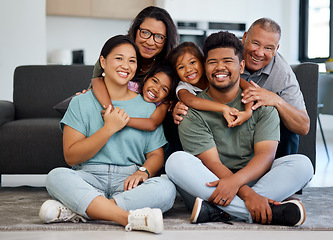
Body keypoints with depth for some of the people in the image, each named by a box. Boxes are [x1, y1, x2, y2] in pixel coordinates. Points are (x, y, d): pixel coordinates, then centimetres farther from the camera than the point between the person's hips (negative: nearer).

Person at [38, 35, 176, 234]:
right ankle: (130, 218, -42)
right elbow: (71, 156, -2)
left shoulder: (147, 106, 12)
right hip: (89, 179, -1)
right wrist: (109, 128, -11)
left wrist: (143, 171, -14)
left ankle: (76, 211, -30)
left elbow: (156, 155, 9)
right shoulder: (82, 102, 7)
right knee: (57, 176, -32)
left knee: (166, 188, -30)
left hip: (128, 181, 1)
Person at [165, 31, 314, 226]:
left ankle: (217, 212, -33)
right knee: (176, 161, -30)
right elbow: (212, 163, -12)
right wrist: (247, 194, -30)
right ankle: (270, 212, -36)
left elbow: (266, 155, -9)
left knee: (302, 163, -21)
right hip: (209, 183, -1)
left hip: (250, 179, 2)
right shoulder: (193, 112, -3)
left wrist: (235, 180, -29)